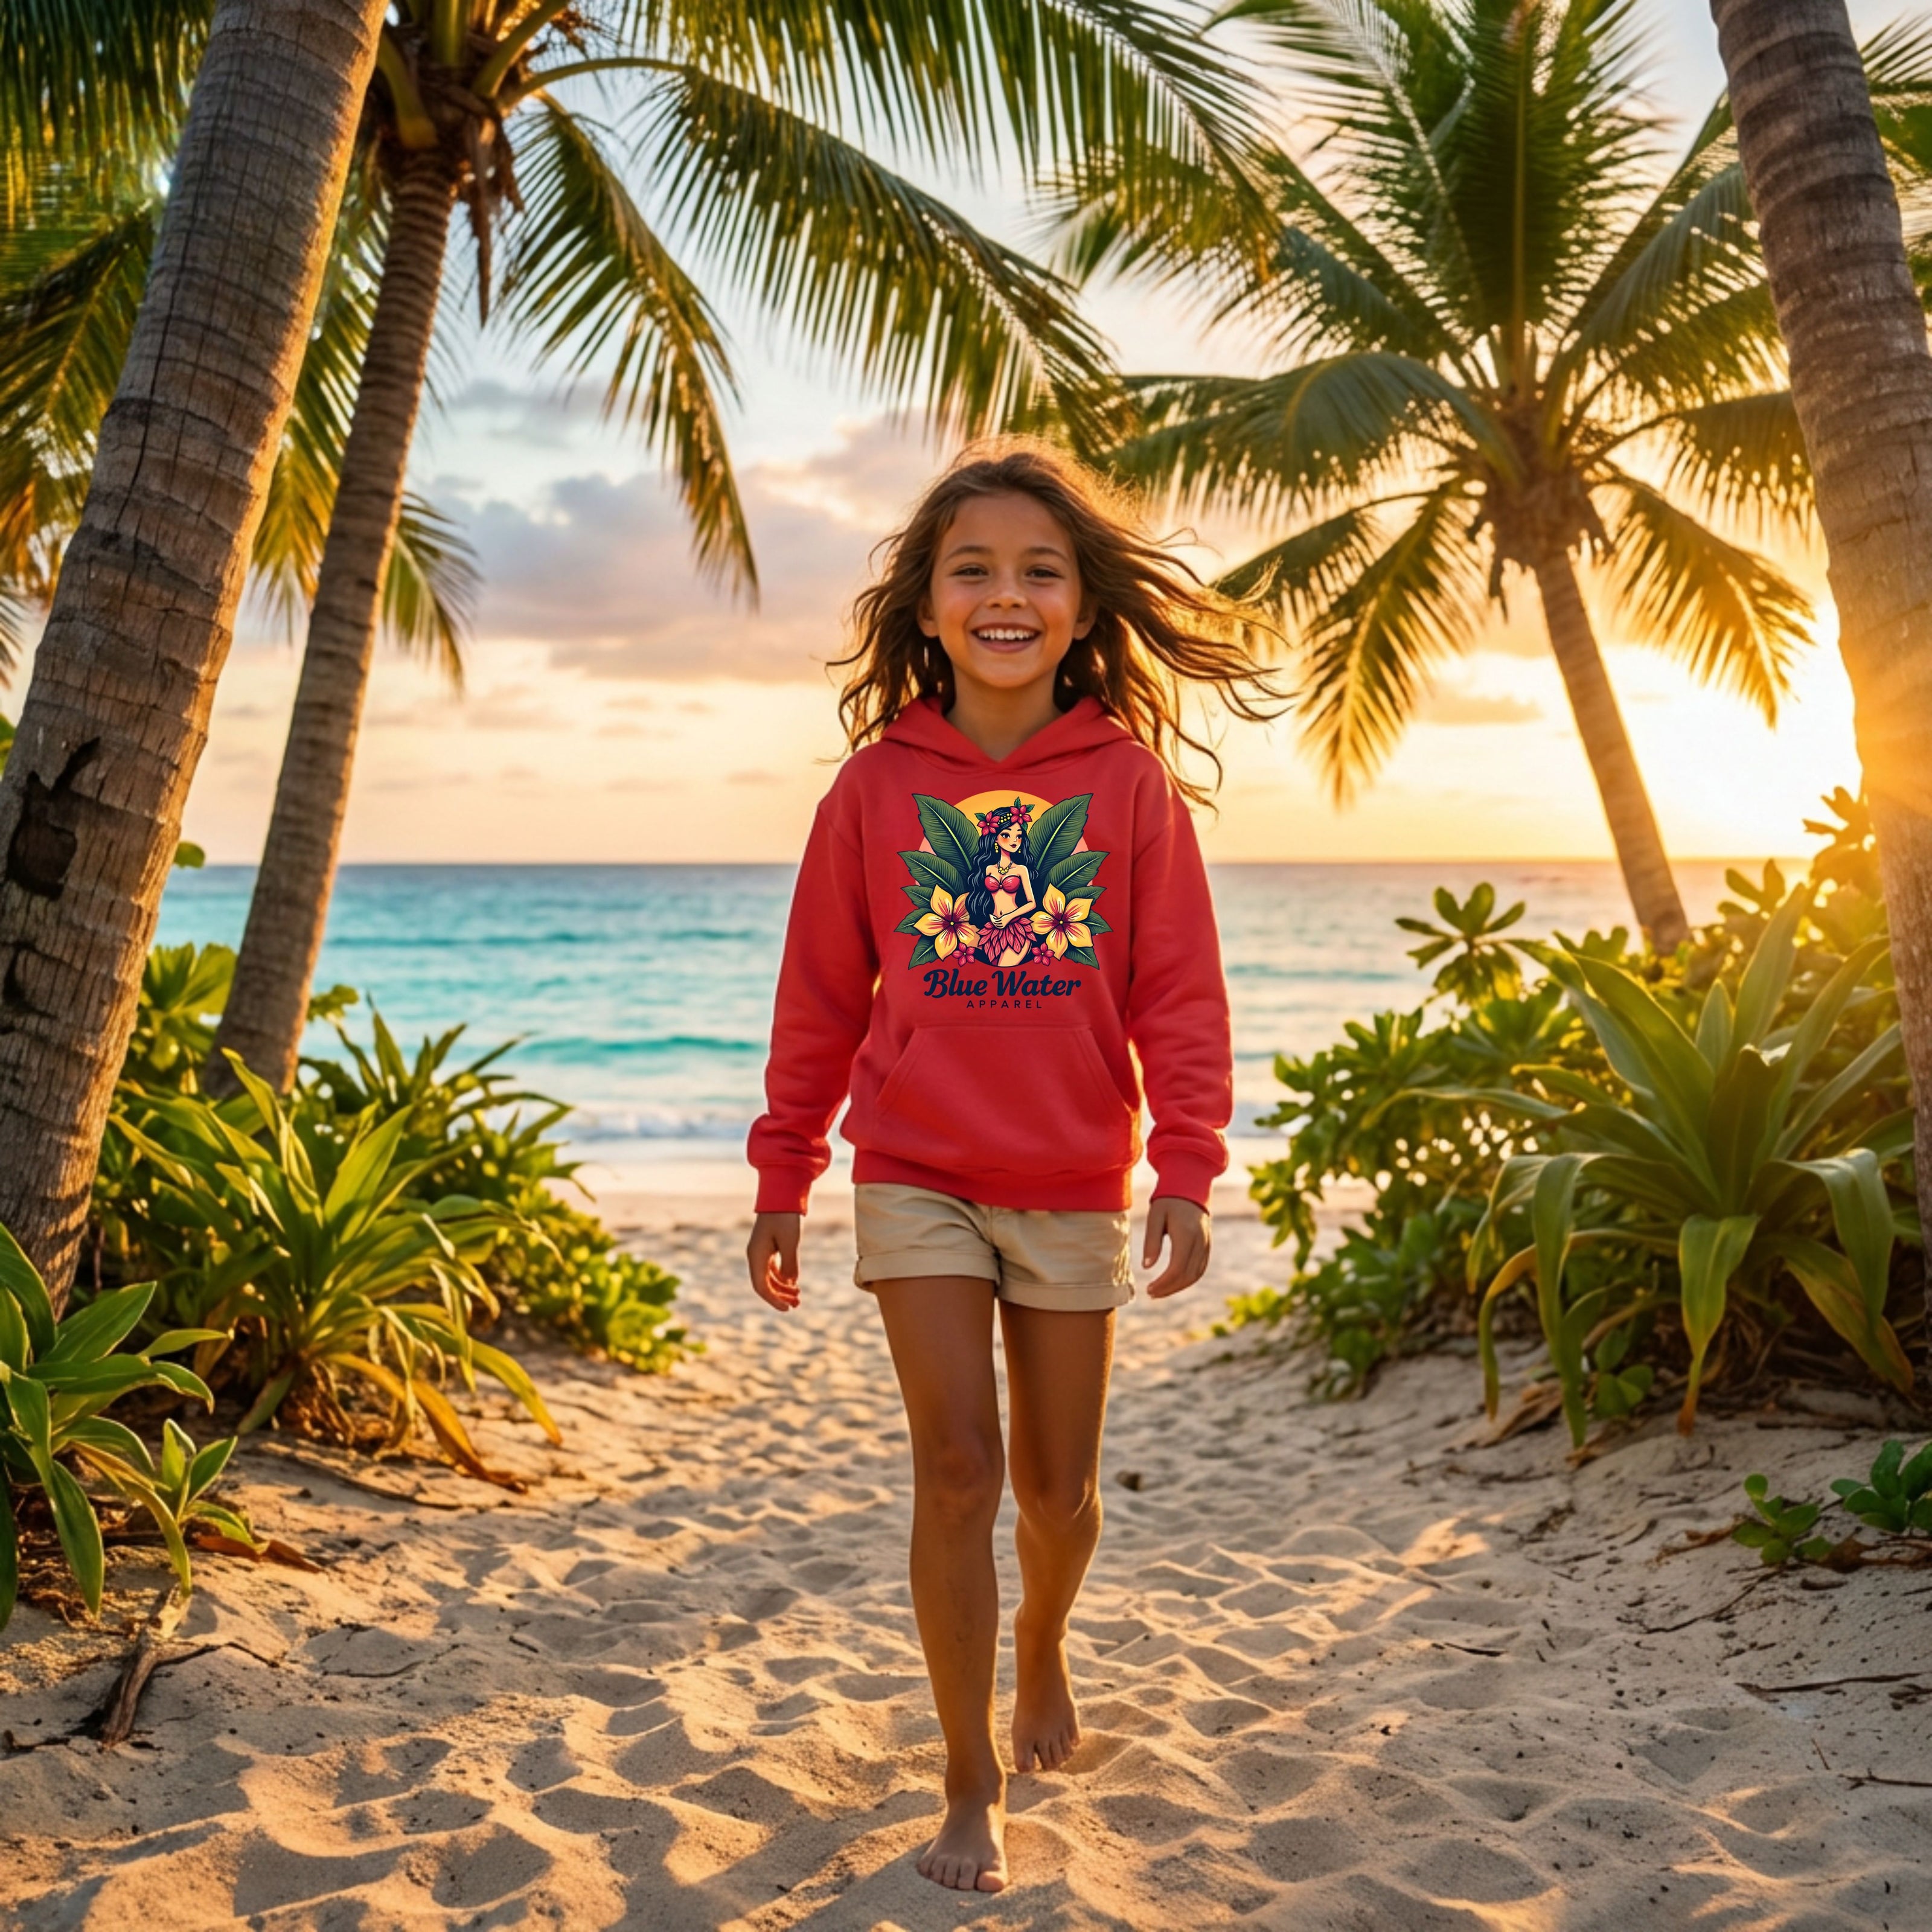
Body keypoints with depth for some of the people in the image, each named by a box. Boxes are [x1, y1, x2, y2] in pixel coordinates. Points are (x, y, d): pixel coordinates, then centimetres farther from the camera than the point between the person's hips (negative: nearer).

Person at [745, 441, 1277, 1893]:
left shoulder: (1131, 778, -3)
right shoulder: (879, 782, -1)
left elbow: (1180, 993, -3)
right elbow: (821, 997, 4)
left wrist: (1187, 1170, -12)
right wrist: (783, 1184, 6)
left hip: (1077, 1188, 1)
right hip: (918, 1179, 0)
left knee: (1060, 1485, 11)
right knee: (958, 1470, -4)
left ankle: (1044, 1644, 44)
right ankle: (973, 1788, 12)